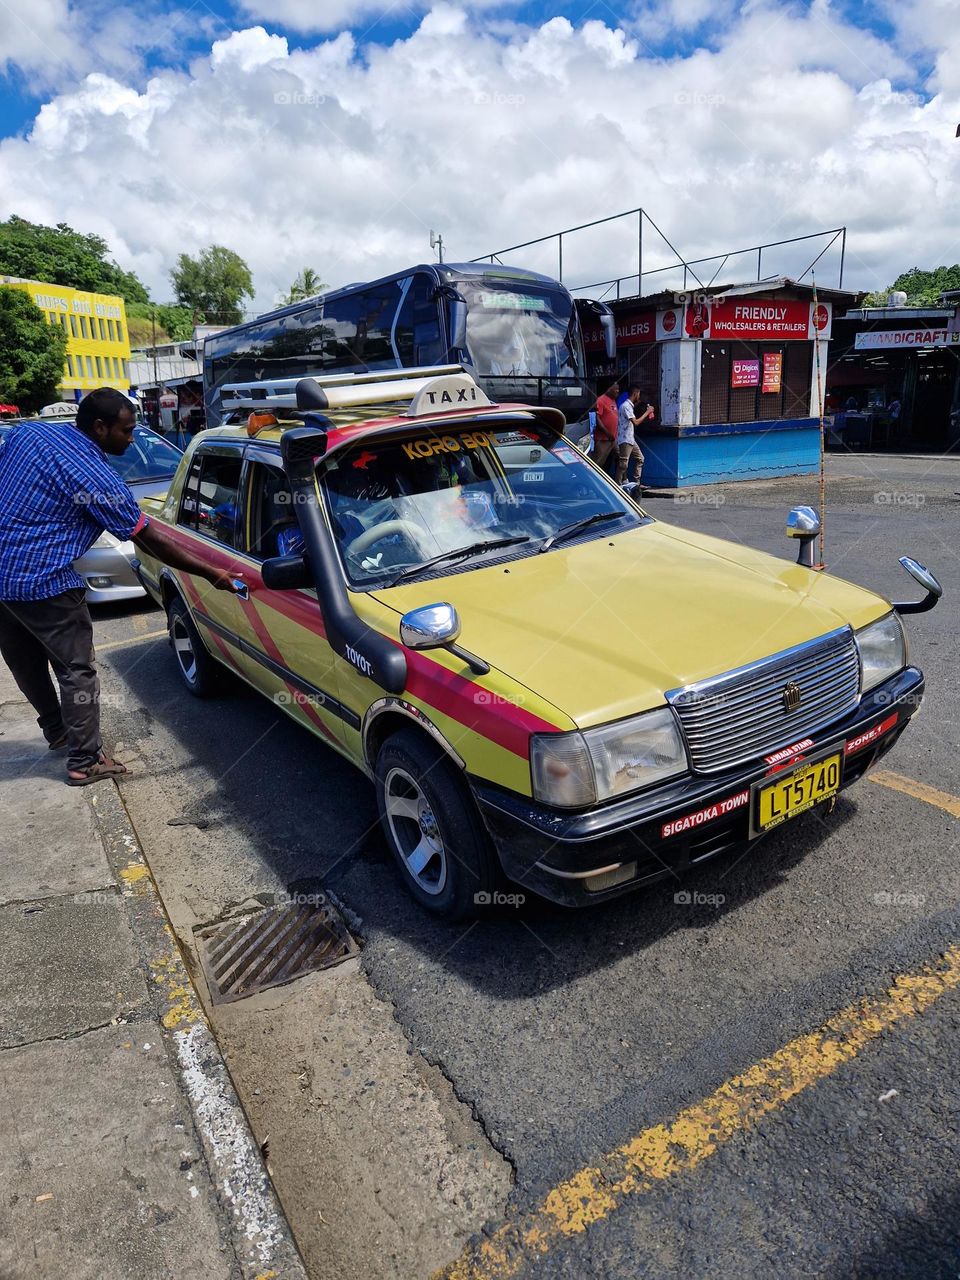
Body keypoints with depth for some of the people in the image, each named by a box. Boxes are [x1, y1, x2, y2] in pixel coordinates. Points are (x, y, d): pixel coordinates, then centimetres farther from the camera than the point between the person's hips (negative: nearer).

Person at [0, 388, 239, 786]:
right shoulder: (96, 479, -17)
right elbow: (150, 539, -15)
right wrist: (212, 575, -11)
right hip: (40, 582, -8)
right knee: (77, 669, 4)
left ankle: (56, 730, 42)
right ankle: (85, 761, 12)